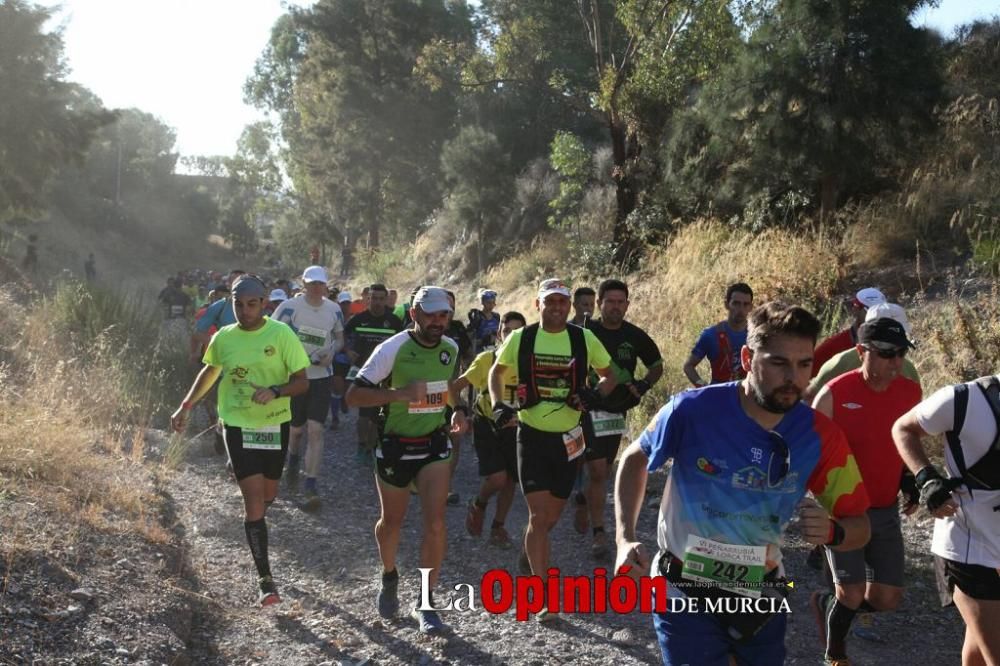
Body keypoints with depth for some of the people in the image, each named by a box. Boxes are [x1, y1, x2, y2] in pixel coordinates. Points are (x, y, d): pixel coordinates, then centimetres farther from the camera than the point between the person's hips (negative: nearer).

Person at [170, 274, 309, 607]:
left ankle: (254, 527, 53)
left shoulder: (281, 334, -11)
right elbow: (210, 372, 16)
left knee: (268, 494, 17)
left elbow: (302, 382, -10)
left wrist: (275, 391, -28)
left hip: (275, 424, 0)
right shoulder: (223, 337, -3)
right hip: (238, 426, 0)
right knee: (253, 501, -8)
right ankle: (265, 579, -3)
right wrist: (186, 405, 11)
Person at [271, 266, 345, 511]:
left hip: (321, 376, 1)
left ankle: (311, 486, -7)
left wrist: (332, 352, -6)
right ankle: (293, 461, 48)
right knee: (296, 428, 14)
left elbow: (339, 338, 14)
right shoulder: (290, 307, -10)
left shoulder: (334, 310, 1)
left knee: (315, 431, -8)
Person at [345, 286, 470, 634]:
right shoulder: (393, 348, -18)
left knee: (435, 523, -10)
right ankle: (389, 577, 45)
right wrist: (399, 393, -32)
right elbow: (353, 395, -20)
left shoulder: (451, 349, -2)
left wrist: (459, 409, -1)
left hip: (434, 445, 3)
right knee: (392, 521, 15)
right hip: (395, 446, -2)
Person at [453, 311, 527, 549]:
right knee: (497, 478, -15)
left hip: (515, 428, 3)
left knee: (510, 480, 7)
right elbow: (458, 385, -10)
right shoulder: (487, 359, -14)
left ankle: (498, 527, 28)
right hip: (486, 425, -3)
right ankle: (478, 505, 18)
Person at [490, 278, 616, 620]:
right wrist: (499, 404, -6)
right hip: (532, 435, -2)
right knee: (539, 515, -10)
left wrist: (596, 393, -14)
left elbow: (609, 376, 8)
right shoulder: (520, 338, -5)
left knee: (552, 516, 15)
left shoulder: (585, 339, -4)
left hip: (568, 438, 2)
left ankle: (531, 556, 44)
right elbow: (497, 372, 11)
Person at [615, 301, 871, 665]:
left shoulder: (821, 436, -14)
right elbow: (635, 459, -2)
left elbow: (859, 526, -3)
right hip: (685, 593, -3)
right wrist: (625, 539, -13)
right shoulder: (693, 409, -22)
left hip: (762, 596, 4)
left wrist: (831, 532, -28)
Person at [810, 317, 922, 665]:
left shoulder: (910, 392, -3)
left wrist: (909, 479, 4)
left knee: (888, 598, 6)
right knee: (853, 593, -6)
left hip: (886, 510, 5)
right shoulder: (834, 394, -18)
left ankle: (827, 605, 35)